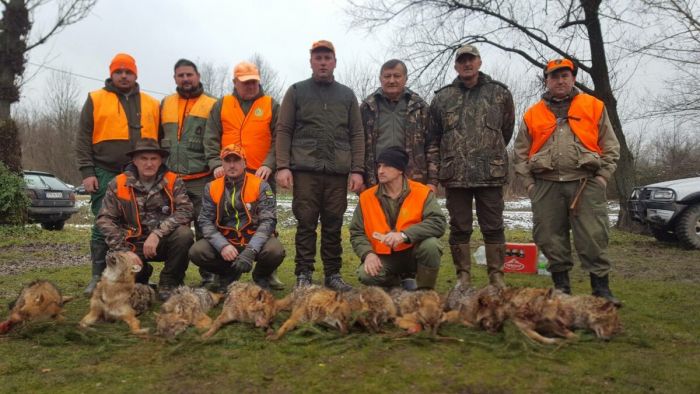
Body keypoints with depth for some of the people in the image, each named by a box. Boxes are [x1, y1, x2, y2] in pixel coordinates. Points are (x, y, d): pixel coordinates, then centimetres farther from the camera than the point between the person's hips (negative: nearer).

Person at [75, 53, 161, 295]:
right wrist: (87, 172, -6)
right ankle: (99, 276, 7)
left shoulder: (151, 104, 14)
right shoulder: (95, 100, 8)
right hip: (105, 174, -2)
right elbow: (83, 138, 3)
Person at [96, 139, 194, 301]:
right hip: (134, 246, 1)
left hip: (165, 242, -1)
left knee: (184, 234, -31)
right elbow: (105, 219, -3)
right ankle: (142, 272, 17)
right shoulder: (118, 184, -1)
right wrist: (124, 250, -12)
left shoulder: (173, 182, -4)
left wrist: (157, 234, -27)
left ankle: (169, 282, -6)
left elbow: (185, 211, -17)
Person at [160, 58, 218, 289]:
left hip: (201, 179, -4)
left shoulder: (211, 105, 4)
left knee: (204, 229, 1)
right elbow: (157, 138, 20)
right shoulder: (165, 105, 16)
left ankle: (209, 275, 10)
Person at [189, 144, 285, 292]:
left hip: (254, 240, -2)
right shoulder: (211, 188, 2)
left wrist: (251, 250, -27)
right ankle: (229, 274, 9)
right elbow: (205, 221, -3)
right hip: (224, 241, 2)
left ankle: (261, 276, 5)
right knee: (196, 252, -21)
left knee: (275, 251, -32)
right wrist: (223, 245, -22)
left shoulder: (260, 185, -7)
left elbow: (268, 221, -14)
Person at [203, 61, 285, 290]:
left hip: (261, 176, -1)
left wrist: (269, 164, -12)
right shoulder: (221, 106, 12)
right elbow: (211, 139, 7)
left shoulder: (271, 105, 8)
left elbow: (278, 139, 1)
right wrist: (216, 164, -7)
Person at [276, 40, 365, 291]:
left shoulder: (347, 95, 16)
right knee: (306, 224, 0)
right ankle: (303, 275, 9)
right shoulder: (296, 91, 10)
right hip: (305, 170, -2)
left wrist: (357, 170, 1)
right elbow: (283, 131, 5)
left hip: (338, 172, 2)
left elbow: (357, 135, 11)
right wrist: (282, 166, -6)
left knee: (333, 226, 6)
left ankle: (333, 274, 16)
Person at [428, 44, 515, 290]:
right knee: (459, 228, 7)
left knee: (493, 227, 5)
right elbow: (433, 140, 8)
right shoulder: (442, 98, 9)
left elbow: (507, 131, 14)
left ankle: (496, 276, 16)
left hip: (491, 174, -1)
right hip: (454, 175, 1)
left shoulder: (500, 93, 6)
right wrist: (433, 176, 3)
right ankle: (463, 276, 19)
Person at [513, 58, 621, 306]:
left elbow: (610, 146, 10)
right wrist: (528, 182, 3)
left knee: (593, 238, -4)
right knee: (551, 239, 4)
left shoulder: (594, 107, 11)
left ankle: (601, 289, 7)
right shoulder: (532, 114, 14)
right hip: (546, 185, 2)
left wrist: (603, 175, -2)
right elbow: (521, 153, 13)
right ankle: (562, 288, 16)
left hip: (586, 183, -1)